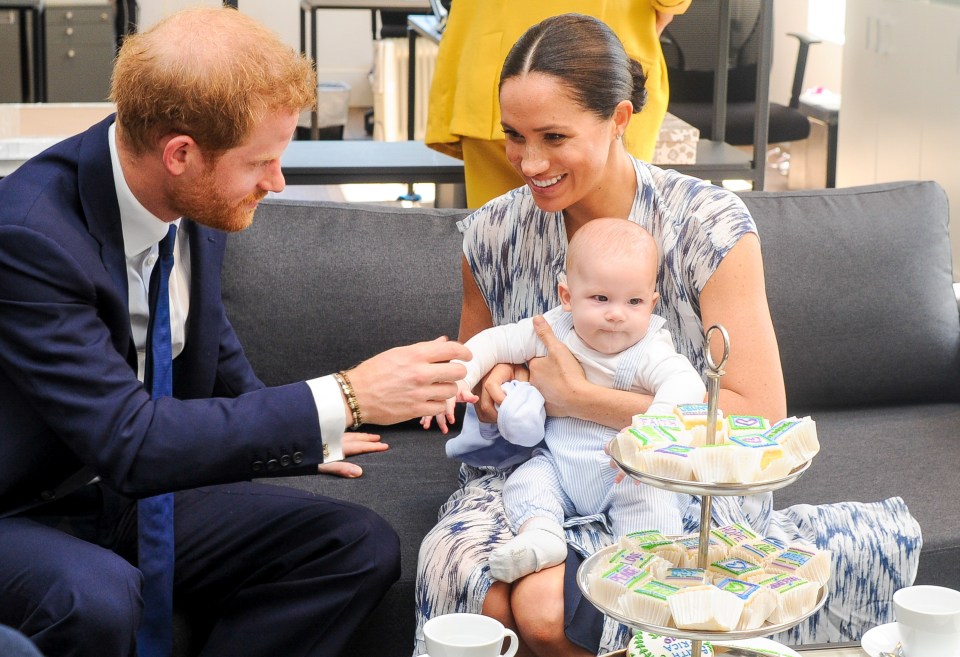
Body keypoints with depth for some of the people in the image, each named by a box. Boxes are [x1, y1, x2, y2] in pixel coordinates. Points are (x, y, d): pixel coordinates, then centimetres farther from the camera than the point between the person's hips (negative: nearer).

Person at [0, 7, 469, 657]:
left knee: (361, 547, -10)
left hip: (143, 493, 7)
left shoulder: (202, 203, -5)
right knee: (95, 597, -39)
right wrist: (345, 399, -31)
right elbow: (128, 440, -32)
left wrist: (301, 432, 6)